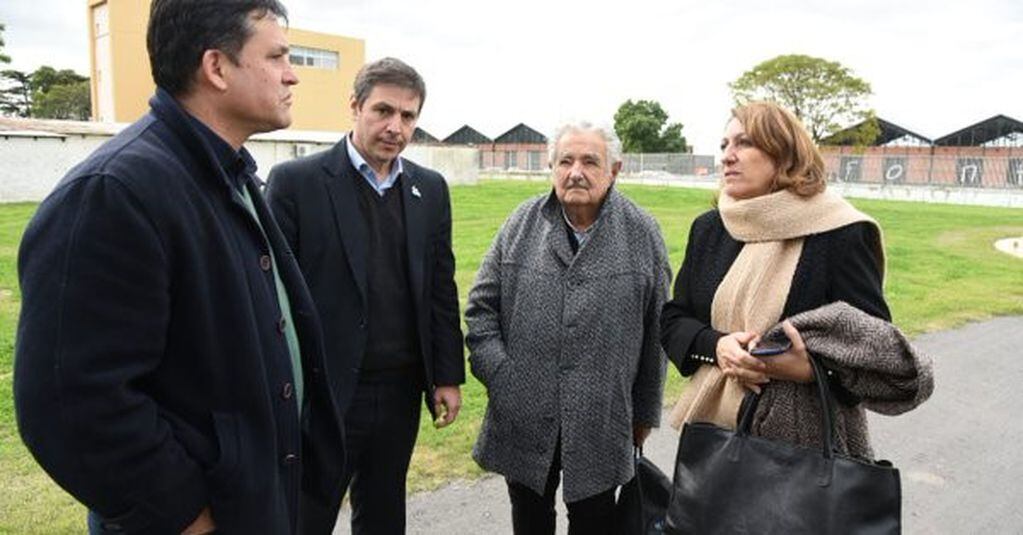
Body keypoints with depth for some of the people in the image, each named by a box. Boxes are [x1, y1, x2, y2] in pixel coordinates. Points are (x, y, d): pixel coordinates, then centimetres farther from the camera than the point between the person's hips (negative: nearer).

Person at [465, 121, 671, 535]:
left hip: (601, 421, -1)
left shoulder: (642, 233, -4)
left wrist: (645, 411, 6)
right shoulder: (522, 223, -1)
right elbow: (481, 305, 4)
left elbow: (655, 330, 2)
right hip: (523, 419, 2)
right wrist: (497, 374, -8)